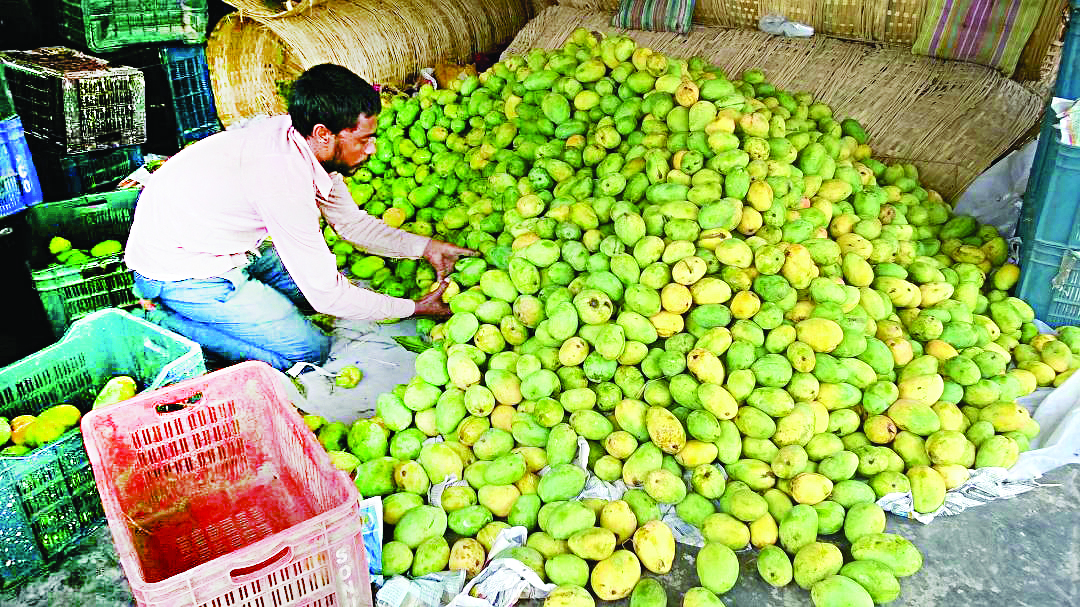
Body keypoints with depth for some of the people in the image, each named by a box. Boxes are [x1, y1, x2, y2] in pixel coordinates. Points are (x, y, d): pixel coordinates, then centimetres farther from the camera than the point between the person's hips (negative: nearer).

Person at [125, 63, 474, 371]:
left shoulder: (304, 143, -7)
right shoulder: (284, 177, -34)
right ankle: (167, 321, -2)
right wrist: (415, 308, -17)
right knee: (310, 350, -7)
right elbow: (326, 295, -27)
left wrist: (426, 248, 0)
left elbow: (352, 221, 9)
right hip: (179, 270, -9)